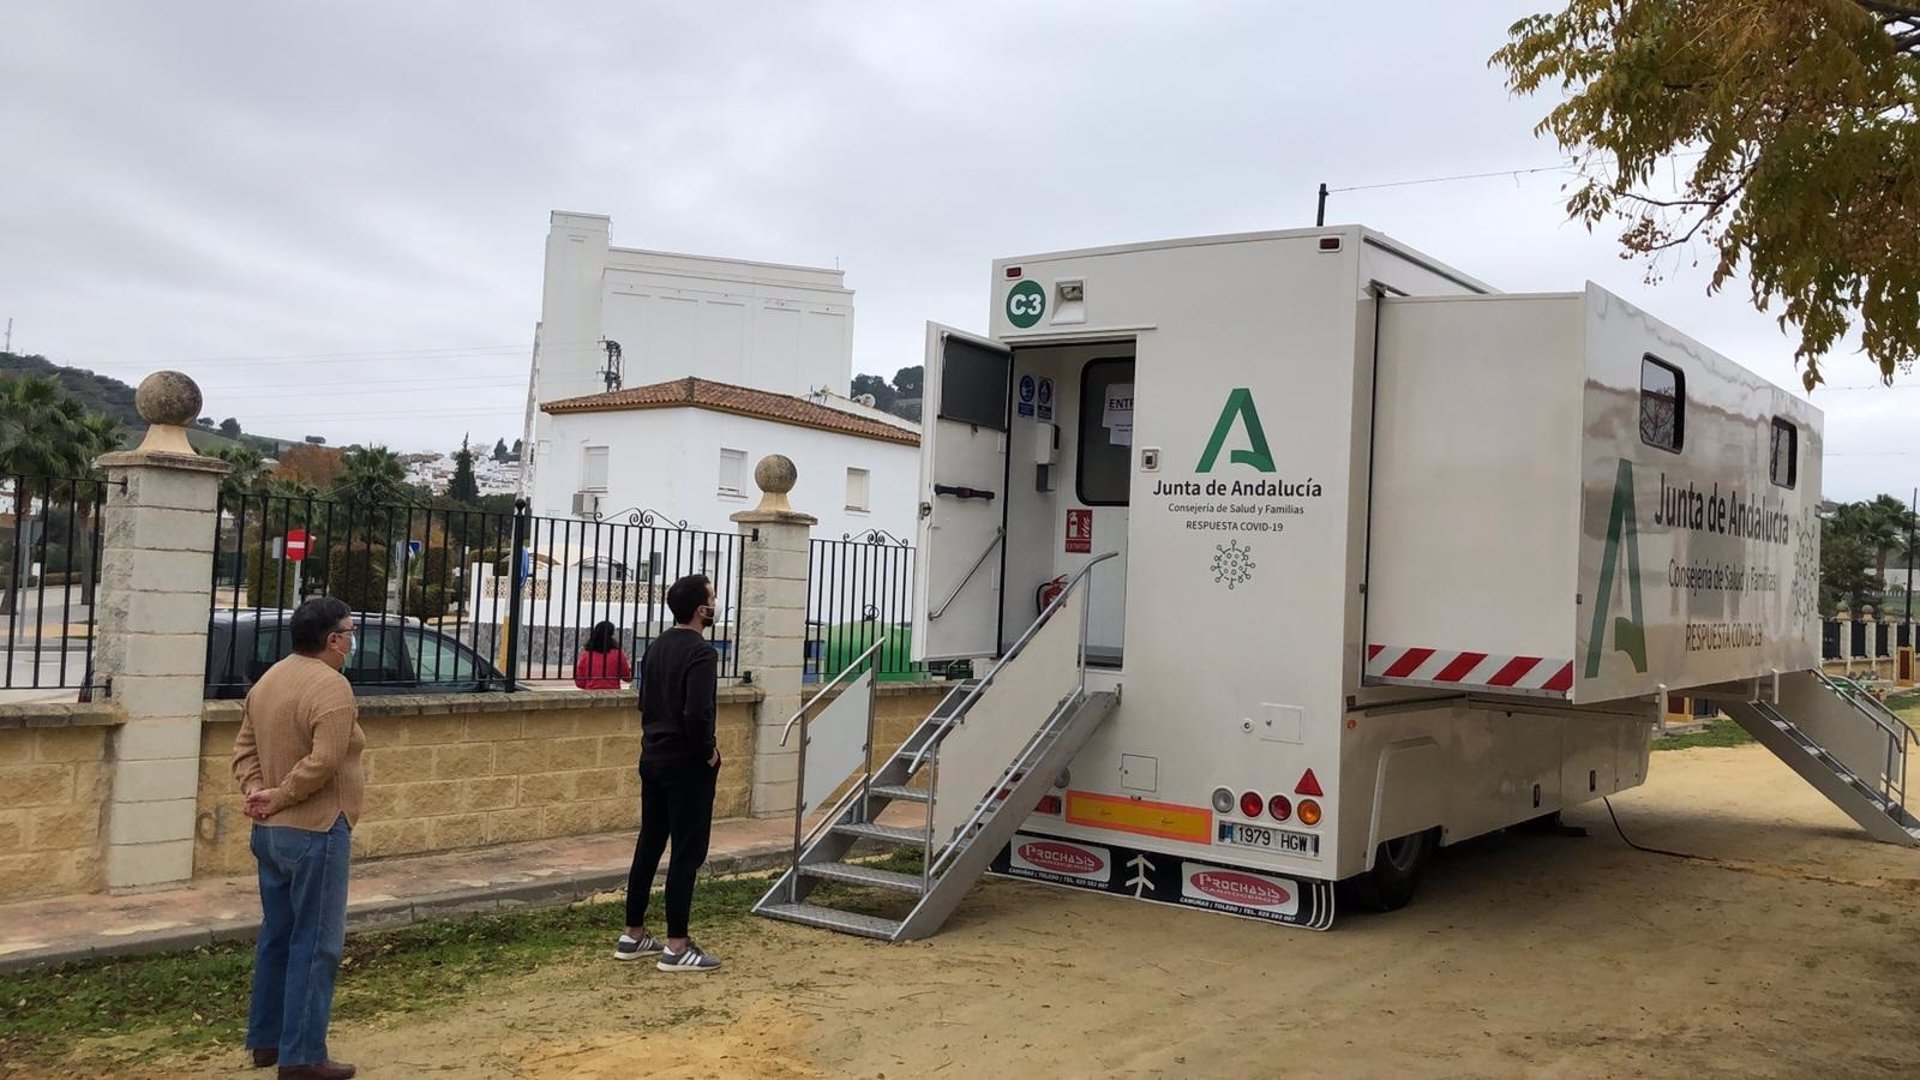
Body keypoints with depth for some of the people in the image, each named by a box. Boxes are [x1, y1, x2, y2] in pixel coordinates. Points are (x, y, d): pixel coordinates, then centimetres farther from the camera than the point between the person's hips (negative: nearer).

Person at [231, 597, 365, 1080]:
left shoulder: (269, 679, 11)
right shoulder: (330, 686, -18)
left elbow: (244, 747, 11)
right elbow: (322, 763, -26)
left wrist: (255, 790, -3)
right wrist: (278, 796, -14)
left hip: (269, 830, 9)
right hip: (314, 832, -9)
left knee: (277, 935, 17)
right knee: (315, 944, -2)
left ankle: (266, 1039, 26)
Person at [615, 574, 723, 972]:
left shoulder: (656, 648, 10)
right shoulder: (701, 652, -19)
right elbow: (697, 713, -28)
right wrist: (709, 751, -13)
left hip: (652, 759, 9)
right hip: (687, 765, -9)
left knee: (648, 846, 14)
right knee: (687, 854, -2)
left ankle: (633, 935, 20)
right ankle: (676, 947, 2)